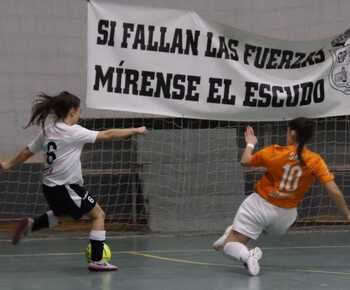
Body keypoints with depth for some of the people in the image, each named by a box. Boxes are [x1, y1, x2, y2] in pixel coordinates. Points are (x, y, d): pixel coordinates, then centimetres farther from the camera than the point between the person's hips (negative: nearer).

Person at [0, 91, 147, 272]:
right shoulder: (73, 132, -15)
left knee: (61, 212, 35)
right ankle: (96, 261, -1)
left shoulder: (47, 130, 6)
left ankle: (29, 225, 24)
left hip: (50, 187, 8)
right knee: (98, 215, 3)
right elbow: (108, 134, -14)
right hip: (67, 187, -8)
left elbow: (27, 151, 15)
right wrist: (135, 130, -5)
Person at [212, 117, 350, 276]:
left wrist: (250, 144, 24)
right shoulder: (316, 161, -12)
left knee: (230, 245, 0)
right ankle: (233, 232, 23)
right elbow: (334, 192, -16)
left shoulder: (274, 152, -12)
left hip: (259, 205, -3)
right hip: (285, 214, 3)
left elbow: (245, 161, 5)